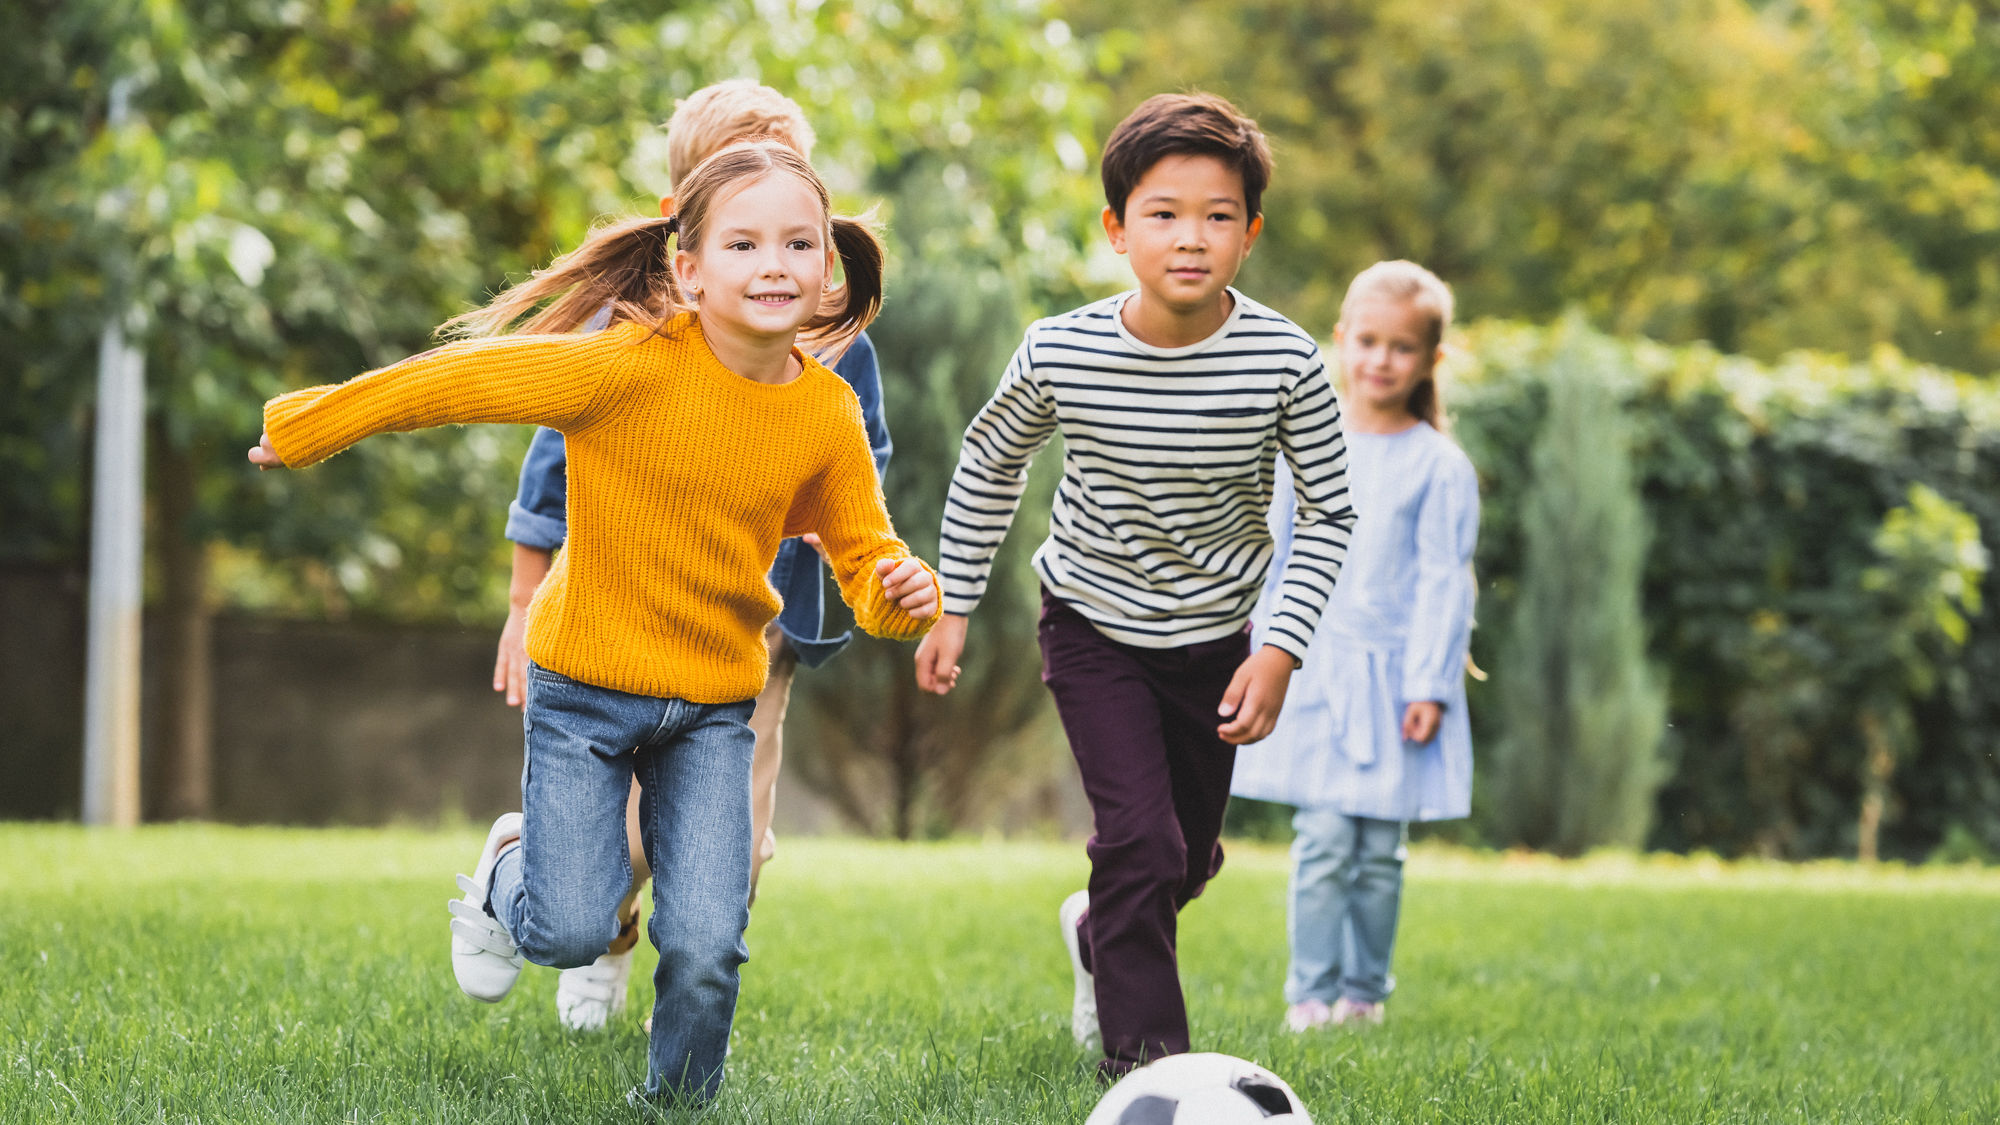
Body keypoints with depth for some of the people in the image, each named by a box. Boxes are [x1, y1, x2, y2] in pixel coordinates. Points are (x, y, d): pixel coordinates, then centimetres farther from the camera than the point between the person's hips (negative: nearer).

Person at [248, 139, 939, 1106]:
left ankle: (679, 1098, 21)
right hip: (585, 682, -2)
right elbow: (456, 380, -14)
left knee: (706, 945, -8)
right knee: (571, 934, -2)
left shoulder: (827, 416, -8)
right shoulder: (629, 366, -22)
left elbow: (861, 552, 3)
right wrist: (306, 428, -7)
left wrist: (901, 592, -21)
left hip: (713, 705, 3)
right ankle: (508, 872, 34)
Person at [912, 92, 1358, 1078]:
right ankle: (1143, 1069, -4)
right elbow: (989, 462, -1)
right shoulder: (1060, 354, -21)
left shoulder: (1285, 361, -22)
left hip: (1214, 633, 2)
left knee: (1189, 858, 16)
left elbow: (1329, 512, -9)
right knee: (1140, 839, -16)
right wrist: (953, 605, 3)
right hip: (1093, 625, -2)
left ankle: (1099, 935, 49)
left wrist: (1281, 648, -17)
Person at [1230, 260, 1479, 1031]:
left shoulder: (1440, 468, -2)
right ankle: (1310, 992, 1)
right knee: (1323, 839, -5)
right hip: (1316, 671, 1)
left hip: (1391, 677, -1)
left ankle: (1364, 990, 15)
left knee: (1380, 850, 4)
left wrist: (1430, 685, -8)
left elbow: (1443, 583, -3)